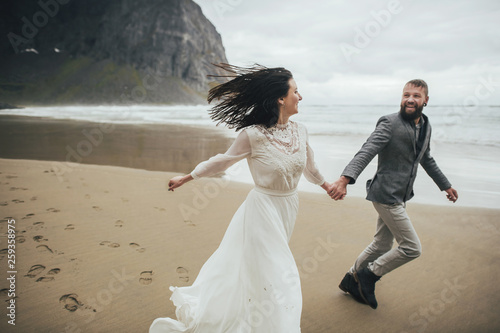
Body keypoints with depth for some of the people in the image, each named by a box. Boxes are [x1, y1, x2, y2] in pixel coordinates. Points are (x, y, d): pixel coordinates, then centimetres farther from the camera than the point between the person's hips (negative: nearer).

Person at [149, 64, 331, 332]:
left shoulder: (299, 131, -2)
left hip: (288, 209, 6)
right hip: (263, 209, -6)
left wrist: (325, 184, 32)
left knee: (249, 264, 21)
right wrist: (185, 178, 4)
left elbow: (309, 166, 16)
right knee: (275, 278, 2)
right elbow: (223, 161, -5)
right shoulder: (253, 134, -19)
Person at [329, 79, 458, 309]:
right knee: (412, 248, -5)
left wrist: (445, 185, 33)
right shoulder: (390, 123, -15)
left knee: (382, 245, 17)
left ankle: (351, 280, 35)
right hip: (386, 196, -8)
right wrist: (345, 179, -42)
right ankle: (368, 275, 13)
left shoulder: (425, 126, 11)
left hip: (399, 197, 9)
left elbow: (426, 159, 26)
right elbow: (366, 152, -27)